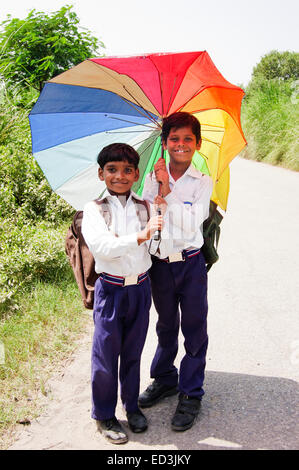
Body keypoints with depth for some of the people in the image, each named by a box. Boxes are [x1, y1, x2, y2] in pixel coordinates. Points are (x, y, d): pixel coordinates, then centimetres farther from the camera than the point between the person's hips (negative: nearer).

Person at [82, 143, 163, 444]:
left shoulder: (144, 207, 5)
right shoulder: (94, 209, -6)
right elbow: (100, 245, -23)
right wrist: (140, 236, -32)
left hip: (140, 287, 3)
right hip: (110, 290, -3)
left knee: (133, 352, 17)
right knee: (106, 355, 6)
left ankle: (132, 405, 36)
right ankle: (104, 415, 26)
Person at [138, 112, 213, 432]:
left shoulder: (202, 183, -4)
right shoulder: (152, 179, 1)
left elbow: (191, 225, -16)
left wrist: (168, 193, -19)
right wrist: (160, 190, -19)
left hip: (190, 263, -2)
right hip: (160, 264, 2)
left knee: (194, 330, 7)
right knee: (165, 327, 19)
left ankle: (190, 394, 22)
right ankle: (164, 379, 39)